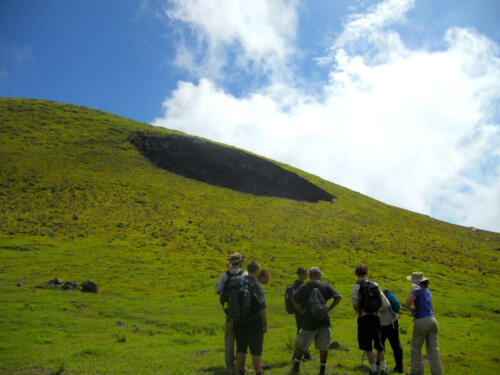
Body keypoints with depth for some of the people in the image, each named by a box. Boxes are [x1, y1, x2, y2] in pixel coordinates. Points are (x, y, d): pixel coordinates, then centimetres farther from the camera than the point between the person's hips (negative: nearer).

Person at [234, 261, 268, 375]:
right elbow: (262, 307, -17)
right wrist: (266, 324, -8)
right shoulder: (256, 285, -15)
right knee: (256, 351, 3)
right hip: (254, 323, -5)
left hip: (239, 323, 5)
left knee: (241, 349, 13)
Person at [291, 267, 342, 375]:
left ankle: (296, 365, 26)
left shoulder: (303, 287, 0)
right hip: (324, 321, 0)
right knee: (323, 346, 11)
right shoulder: (325, 286, 0)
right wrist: (329, 308, 1)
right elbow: (338, 297, -5)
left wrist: (301, 310, 0)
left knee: (300, 344, 17)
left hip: (309, 321, 0)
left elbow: (293, 299, -6)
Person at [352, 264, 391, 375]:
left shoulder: (357, 286, -7)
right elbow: (386, 304, 3)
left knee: (367, 347, 7)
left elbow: (355, 304, -13)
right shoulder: (375, 285, 5)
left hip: (364, 317, -4)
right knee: (379, 345, 16)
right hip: (376, 317, 4)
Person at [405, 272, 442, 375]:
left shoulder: (416, 291, -10)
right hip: (432, 320, 7)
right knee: (433, 348, 7)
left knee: (416, 347, 9)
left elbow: (407, 303, -21)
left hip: (422, 322, -7)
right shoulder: (428, 291, 15)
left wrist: (411, 308, -3)